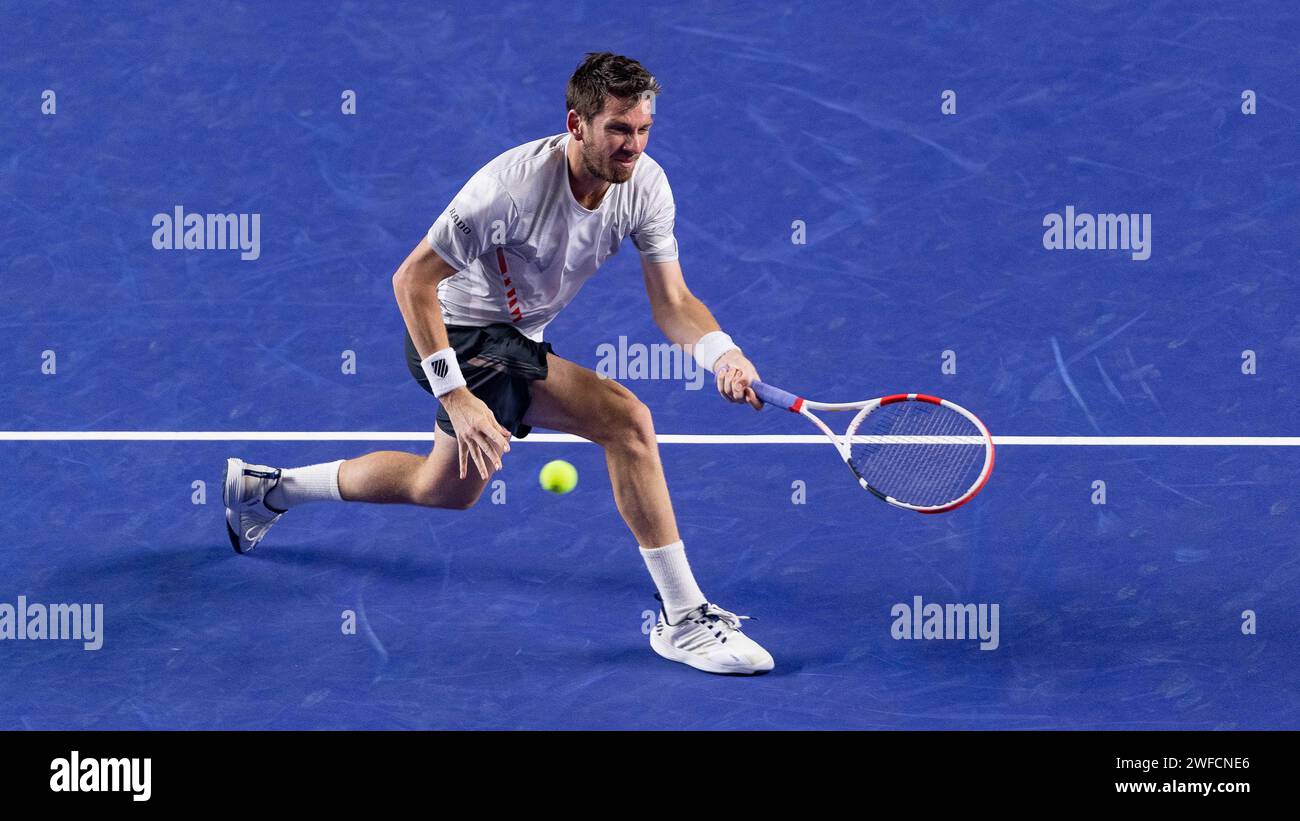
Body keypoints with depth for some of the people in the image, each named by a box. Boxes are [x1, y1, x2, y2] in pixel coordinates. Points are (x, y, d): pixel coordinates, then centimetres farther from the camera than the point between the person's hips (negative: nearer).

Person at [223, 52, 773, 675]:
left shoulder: (645, 184, -14)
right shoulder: (514, 184, -32)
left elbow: (672, 302, -11)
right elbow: (412, 278, -27)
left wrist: (723, 354, -33)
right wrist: (454, 395, -34)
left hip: (516, 338, 8)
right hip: (459, 336, -8)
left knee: (446, 489, 27)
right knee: (626, 419, -25)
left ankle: (266, 488, 45)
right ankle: (683, 619, -21)